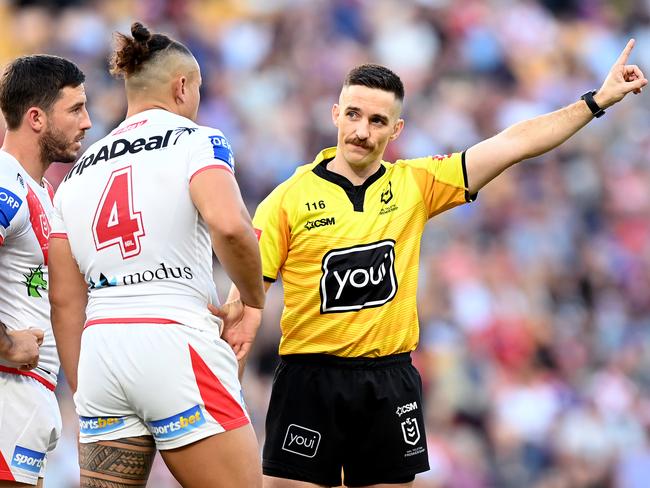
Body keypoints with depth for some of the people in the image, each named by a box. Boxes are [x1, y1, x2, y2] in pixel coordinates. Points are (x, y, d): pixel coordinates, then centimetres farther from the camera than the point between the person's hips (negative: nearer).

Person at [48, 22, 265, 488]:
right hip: (177, 345, -6)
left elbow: (65, 299, 15)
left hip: (99, 353, 6)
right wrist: (253, 298, -3)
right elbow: (229, 225, -19)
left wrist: (83, 389, 19)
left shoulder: (79, 171, 18)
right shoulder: (195, 140, 1)